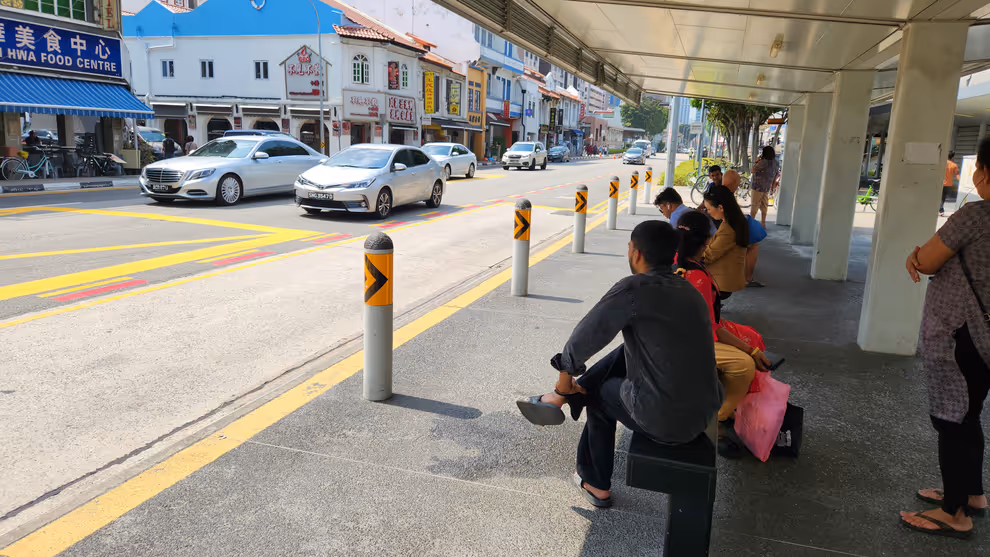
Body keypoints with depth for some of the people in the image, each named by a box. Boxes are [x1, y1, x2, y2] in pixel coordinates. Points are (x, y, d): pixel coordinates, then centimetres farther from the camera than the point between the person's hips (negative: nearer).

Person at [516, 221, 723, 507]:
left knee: (600, 392, 23)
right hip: (706, 410, 7)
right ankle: (562, 398, 29)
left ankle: (596, 485, 39)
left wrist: (565, 377, 6)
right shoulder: (688, 289, 7)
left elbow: (583, 340, -14)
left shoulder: (634, 289, -17)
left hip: (664, 420, -6)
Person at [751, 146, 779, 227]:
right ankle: (763, 223, 20)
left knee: (754, 206, 1)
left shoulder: (763, 162, -23)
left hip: (758, 187, -7)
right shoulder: (776, 163, 2)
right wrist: (772, 186, 21)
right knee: (764, 206, 14)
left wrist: (757, 161, -5)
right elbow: (776, 175, 11)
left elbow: (753, 170, -15)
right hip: (767, 188, 7)